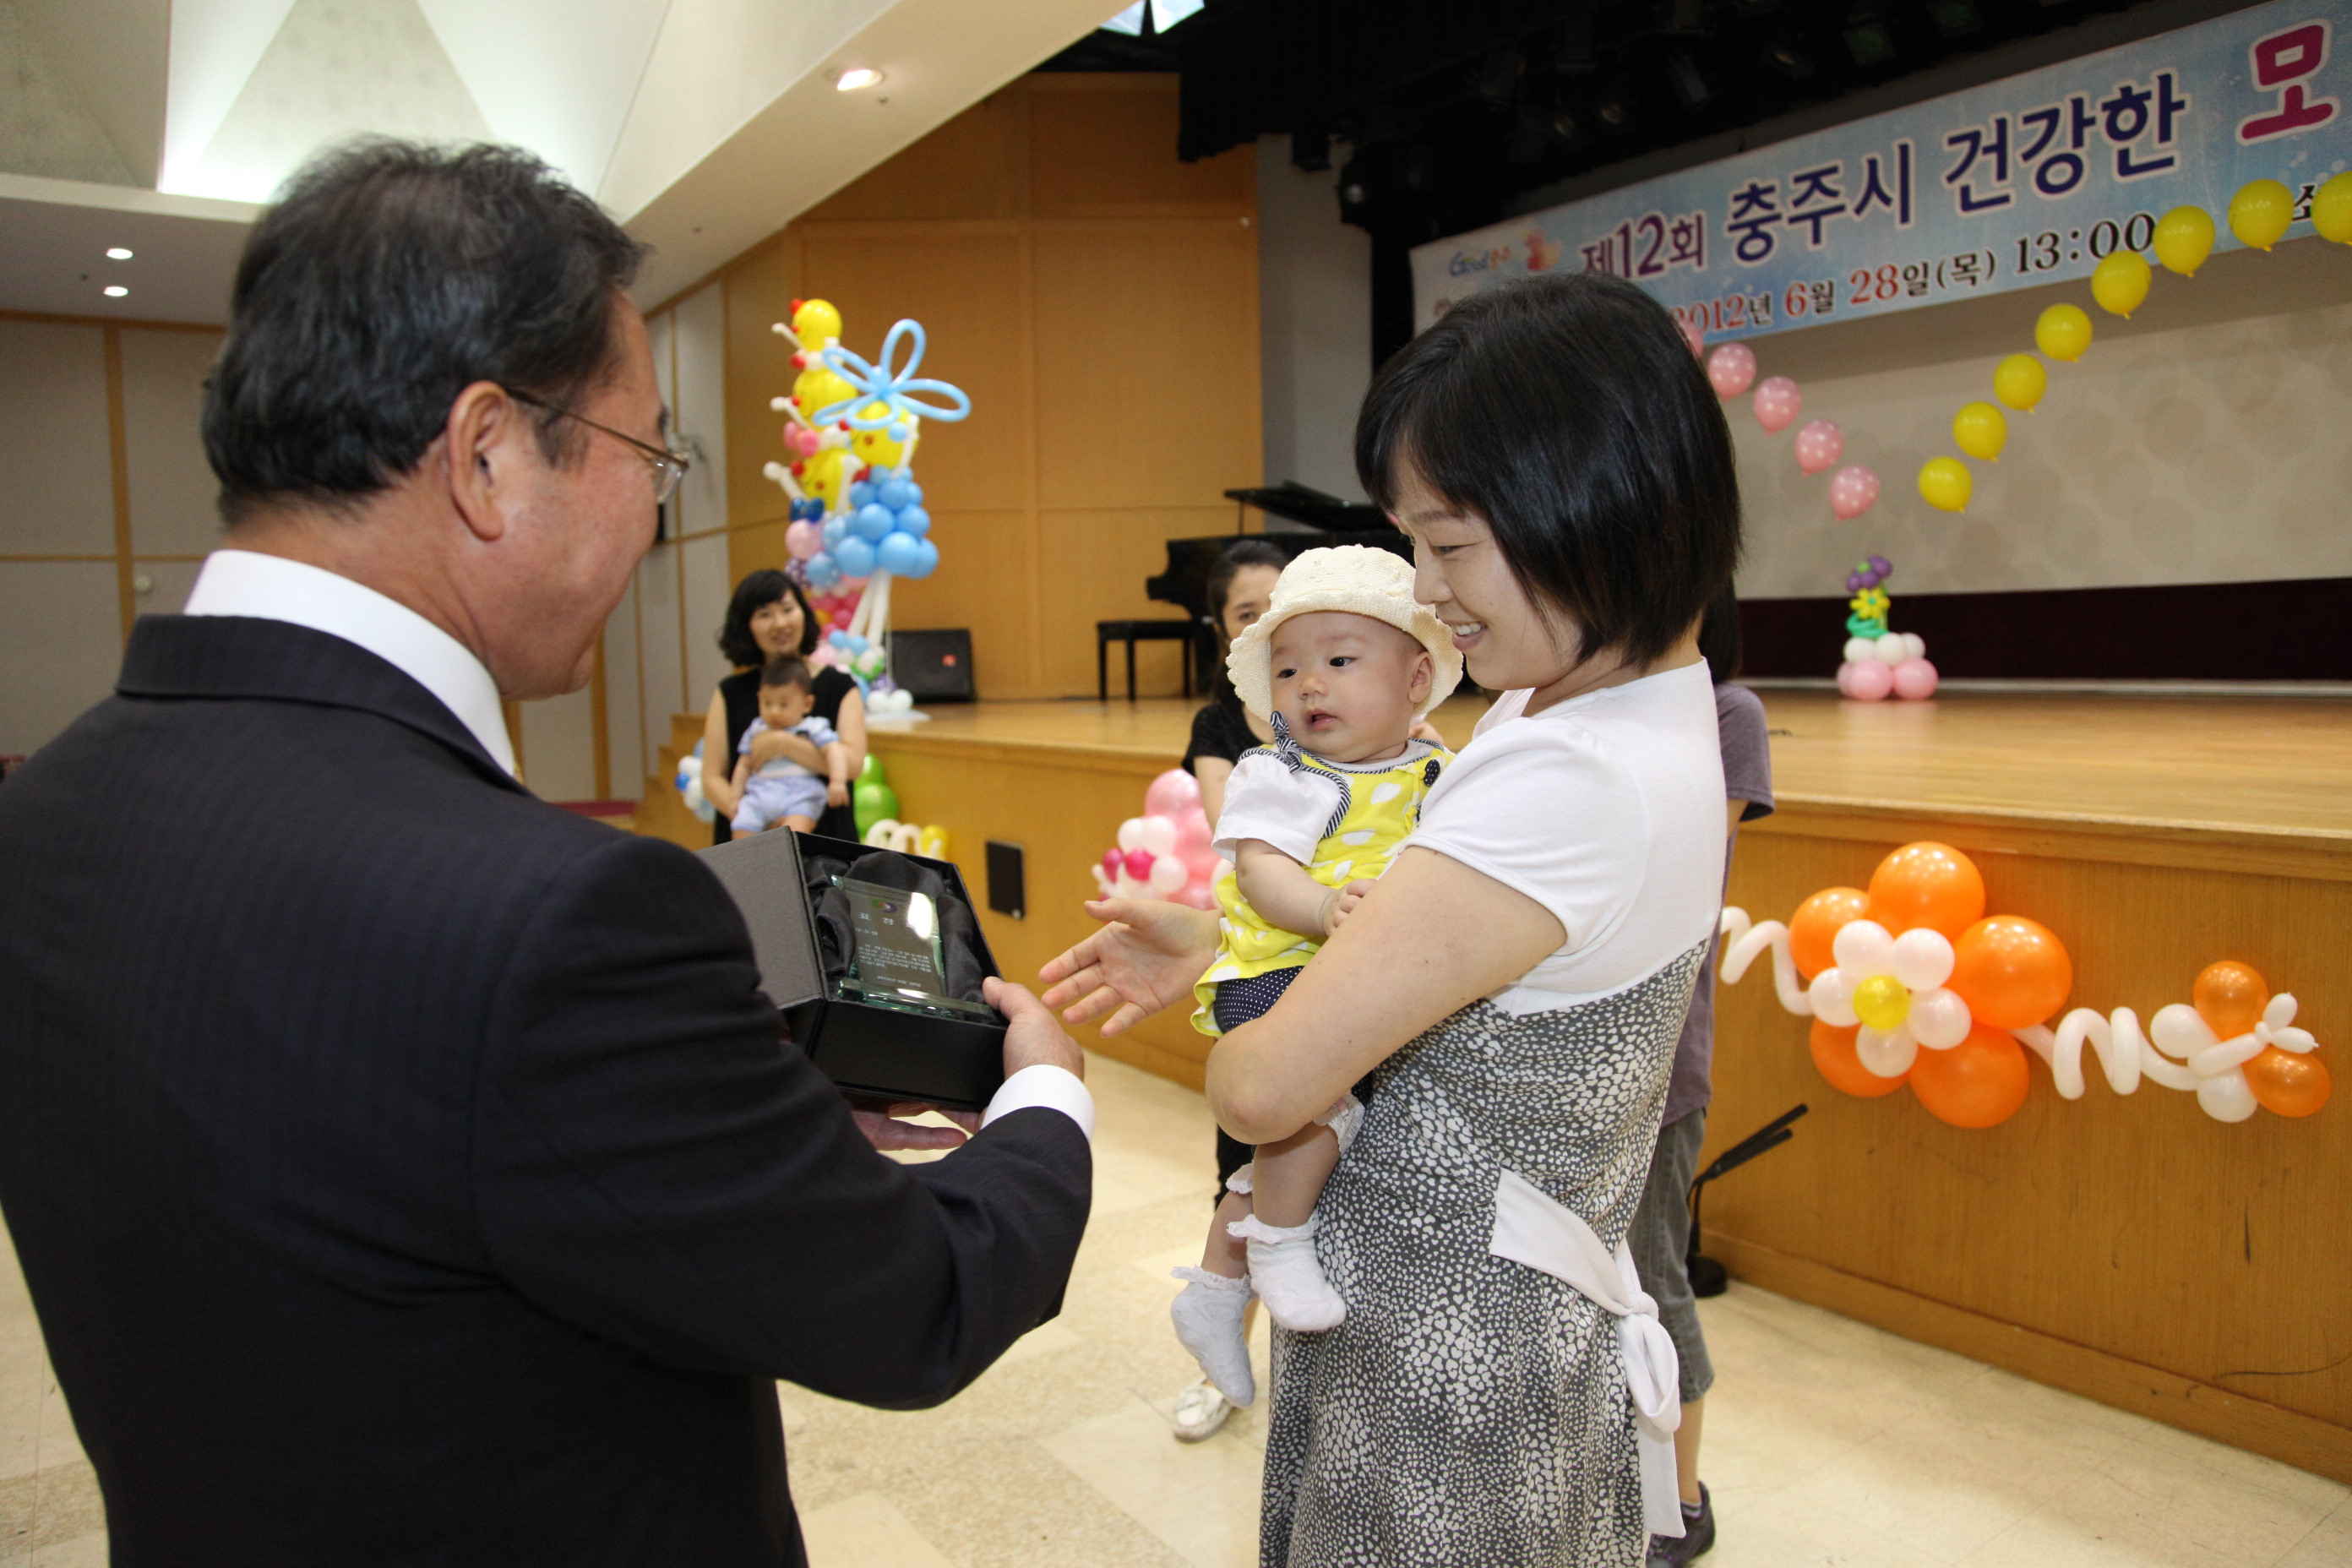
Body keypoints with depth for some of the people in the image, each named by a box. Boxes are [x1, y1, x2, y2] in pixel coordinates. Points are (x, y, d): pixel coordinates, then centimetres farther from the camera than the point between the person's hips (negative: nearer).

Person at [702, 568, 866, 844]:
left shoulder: (839, 684, 8)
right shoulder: (731, 693, 10)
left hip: (824, 838, -1)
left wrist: (782, 744, -14)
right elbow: (712, 778, 4)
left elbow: (853, 762, -5)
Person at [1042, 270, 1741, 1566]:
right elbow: (1436, 924, 11)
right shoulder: (1646, 697, 0)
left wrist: (1227, 1048, -5)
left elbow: (1265, 1089, -27)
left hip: (1443, 1356, -8)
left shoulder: (1573, 782, -31)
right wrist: (1220, 943, 5)